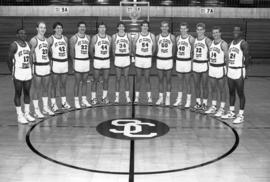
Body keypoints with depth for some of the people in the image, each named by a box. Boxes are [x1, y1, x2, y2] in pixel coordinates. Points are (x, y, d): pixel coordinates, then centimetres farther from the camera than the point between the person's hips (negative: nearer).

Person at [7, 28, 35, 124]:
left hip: (28, 72, 6)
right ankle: (19, 115, 7)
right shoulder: (14, 45, -8)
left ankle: (27, 113, 20)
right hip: (18, 73, -6)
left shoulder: (27, 44, 11)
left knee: (27, 93, 11)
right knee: (18, 94, 1)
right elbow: (9, 60, -7)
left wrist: (31, 70, 12)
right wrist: (12, 73, -9)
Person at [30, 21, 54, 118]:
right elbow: (30, 53, -10)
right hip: (38, 66, -6)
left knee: (46, 88, 13)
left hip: (47, 66, 7)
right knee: (37, 90, -1)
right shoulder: (34, 40, -8)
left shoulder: (46, 40, 12)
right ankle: (36, 110, 6)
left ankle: (46, 108, 24)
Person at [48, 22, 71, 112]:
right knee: (54, 85, 1)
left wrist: (66, 59, 12)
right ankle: (53, 104, 9)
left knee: (63, 84, 12)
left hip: (65, 62, 5)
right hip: (55, 63, -5)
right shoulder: (51, 39, -7)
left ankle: (64, 102, 22)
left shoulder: (65, 38, 9)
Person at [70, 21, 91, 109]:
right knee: (77, 82, 0)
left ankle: (84, 100, 17)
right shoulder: (74, 38, -5)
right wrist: (73, 62, -8)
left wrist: (89, 60, 8)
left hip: (87, 61, 5)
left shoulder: (88, 37, 10)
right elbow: (71, 51, -5)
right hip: (78, 61, -5)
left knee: (84, 81, 10)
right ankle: (76, 101, 7)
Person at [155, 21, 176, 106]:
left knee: (168, 80, 6)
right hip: (159, 60, 2)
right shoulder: (157, 37, 1)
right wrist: (159, 55, 13)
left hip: (169, 60, -1)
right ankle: (161, 97, 16)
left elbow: (174, 49, 7)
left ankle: (168, 98, 16)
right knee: (160, 79, 8)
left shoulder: (172, 37, -4)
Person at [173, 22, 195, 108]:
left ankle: (188, 101, 11)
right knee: (181, 81, 12)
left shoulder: (191, 39, -8)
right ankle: (179, 100, 20)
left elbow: (194, 51, -2)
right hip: (179, 61, 4)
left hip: (187, 62, -4)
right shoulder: (178, 38, 6)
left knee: (187, 81, 2)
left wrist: (192, 61, -5)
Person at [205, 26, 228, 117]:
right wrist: (209, 62, 10)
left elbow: (227, 57, -12)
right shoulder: (211, 43, 9)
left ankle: (221, 109, 8)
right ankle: (213, 107, 24)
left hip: (220, 68, -6)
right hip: (211, 68, 7)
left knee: (222, 90, 2)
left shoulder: (223, 44, -12)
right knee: (213, 89, 13)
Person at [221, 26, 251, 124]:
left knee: (240, 94, -1)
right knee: (231, 93, 15)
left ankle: (241, 115, 5)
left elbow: (248, 58, -15)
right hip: (230, 71, 8)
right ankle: (231, 112, 26)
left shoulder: (243, 44, -11)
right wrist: (228, 68, 12)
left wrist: (243, 67, -5)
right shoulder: (231, 43, 13)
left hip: (239, 72, -8)